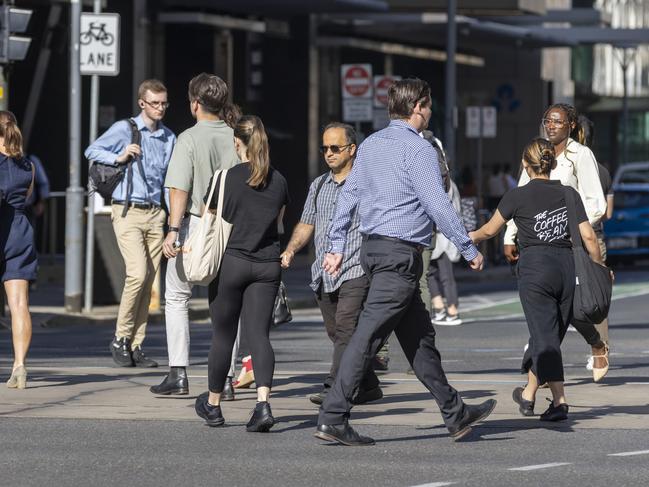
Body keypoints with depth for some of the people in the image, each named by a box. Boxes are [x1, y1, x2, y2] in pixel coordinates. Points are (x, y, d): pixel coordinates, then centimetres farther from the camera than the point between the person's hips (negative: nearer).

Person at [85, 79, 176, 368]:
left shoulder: (169, 138, 14)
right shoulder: (124, 129, 0)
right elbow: (92, 151, 0)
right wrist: (119, 158, -15)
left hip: (155, 213, 5)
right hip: (128, 211, -5)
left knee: (148, 283, 2)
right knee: (137, 274, -18)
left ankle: (135, 347, 7)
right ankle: (120, 338, -4)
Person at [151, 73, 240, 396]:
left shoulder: (189, 139, -10)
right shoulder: (236, 139, 3)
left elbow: (180, 189, -16)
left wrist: (173, 230, -19)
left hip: (194, 224, -4)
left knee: (176, 298, 9)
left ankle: (178, 374, 3)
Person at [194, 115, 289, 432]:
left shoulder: (227, 178, -9)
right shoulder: (278, 181, 4)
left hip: (231, 262, -3)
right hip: (267, 264, 3)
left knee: (223, 334, 10)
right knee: (258, 333, 0)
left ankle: (212, 405, 25)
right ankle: (263, 403, -20)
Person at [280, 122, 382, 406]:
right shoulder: (319, 185, 18)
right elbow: (306, 224, 23)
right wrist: (291, 249, 6)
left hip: (355, 273, -7)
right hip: (323, 275, 7)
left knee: (346, 331, -16)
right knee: (337, 335, 9)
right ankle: (368, 387, 18)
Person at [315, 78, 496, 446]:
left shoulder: (371, 145, 13)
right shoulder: (418, 149, -13)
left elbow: (348, 195, 14)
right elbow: (438, 205, -17)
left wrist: (338, 246, 17)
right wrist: (470, 250, -10)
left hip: (374, 248, 9)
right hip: (401, 253, -9)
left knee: (420, 336, 14)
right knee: (369, 336, -10)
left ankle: (455, 414, 21)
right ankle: (333, 418, -13)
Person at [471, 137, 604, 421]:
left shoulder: (517, 196, -1)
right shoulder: (569, 194, 7)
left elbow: (490, 230, 14)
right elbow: (588, 237, 2)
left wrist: (472, 237, 35)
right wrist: (600, 269, 15)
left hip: (535, 266, -4)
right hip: (566, 268, 4)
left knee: (546, 338, -8)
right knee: (545, 336, 16)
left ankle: (559, 400, -21)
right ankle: (528, 395, 31)